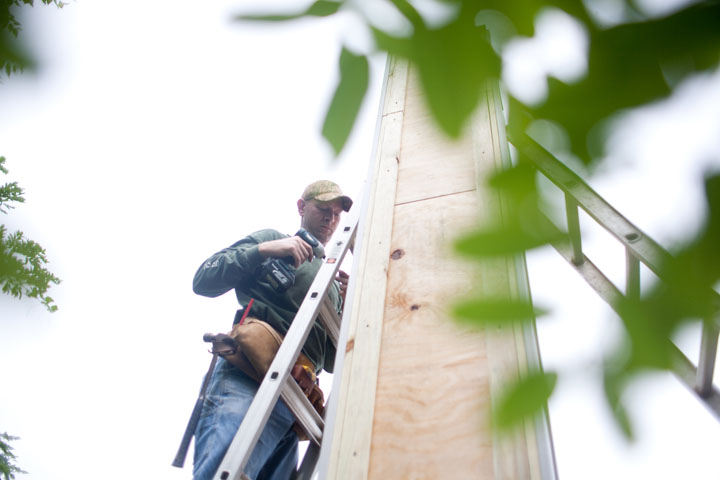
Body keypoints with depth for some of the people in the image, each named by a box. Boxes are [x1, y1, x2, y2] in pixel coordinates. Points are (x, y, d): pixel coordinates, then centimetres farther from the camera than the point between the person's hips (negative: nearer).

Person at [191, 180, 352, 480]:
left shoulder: (331, 281, 32)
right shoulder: (270, 239, 17)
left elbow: (331, 363, 26)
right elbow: (203, 281, 3)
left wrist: (346, 309, 10)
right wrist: (264, 250, -5)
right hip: (248, 378, -6)